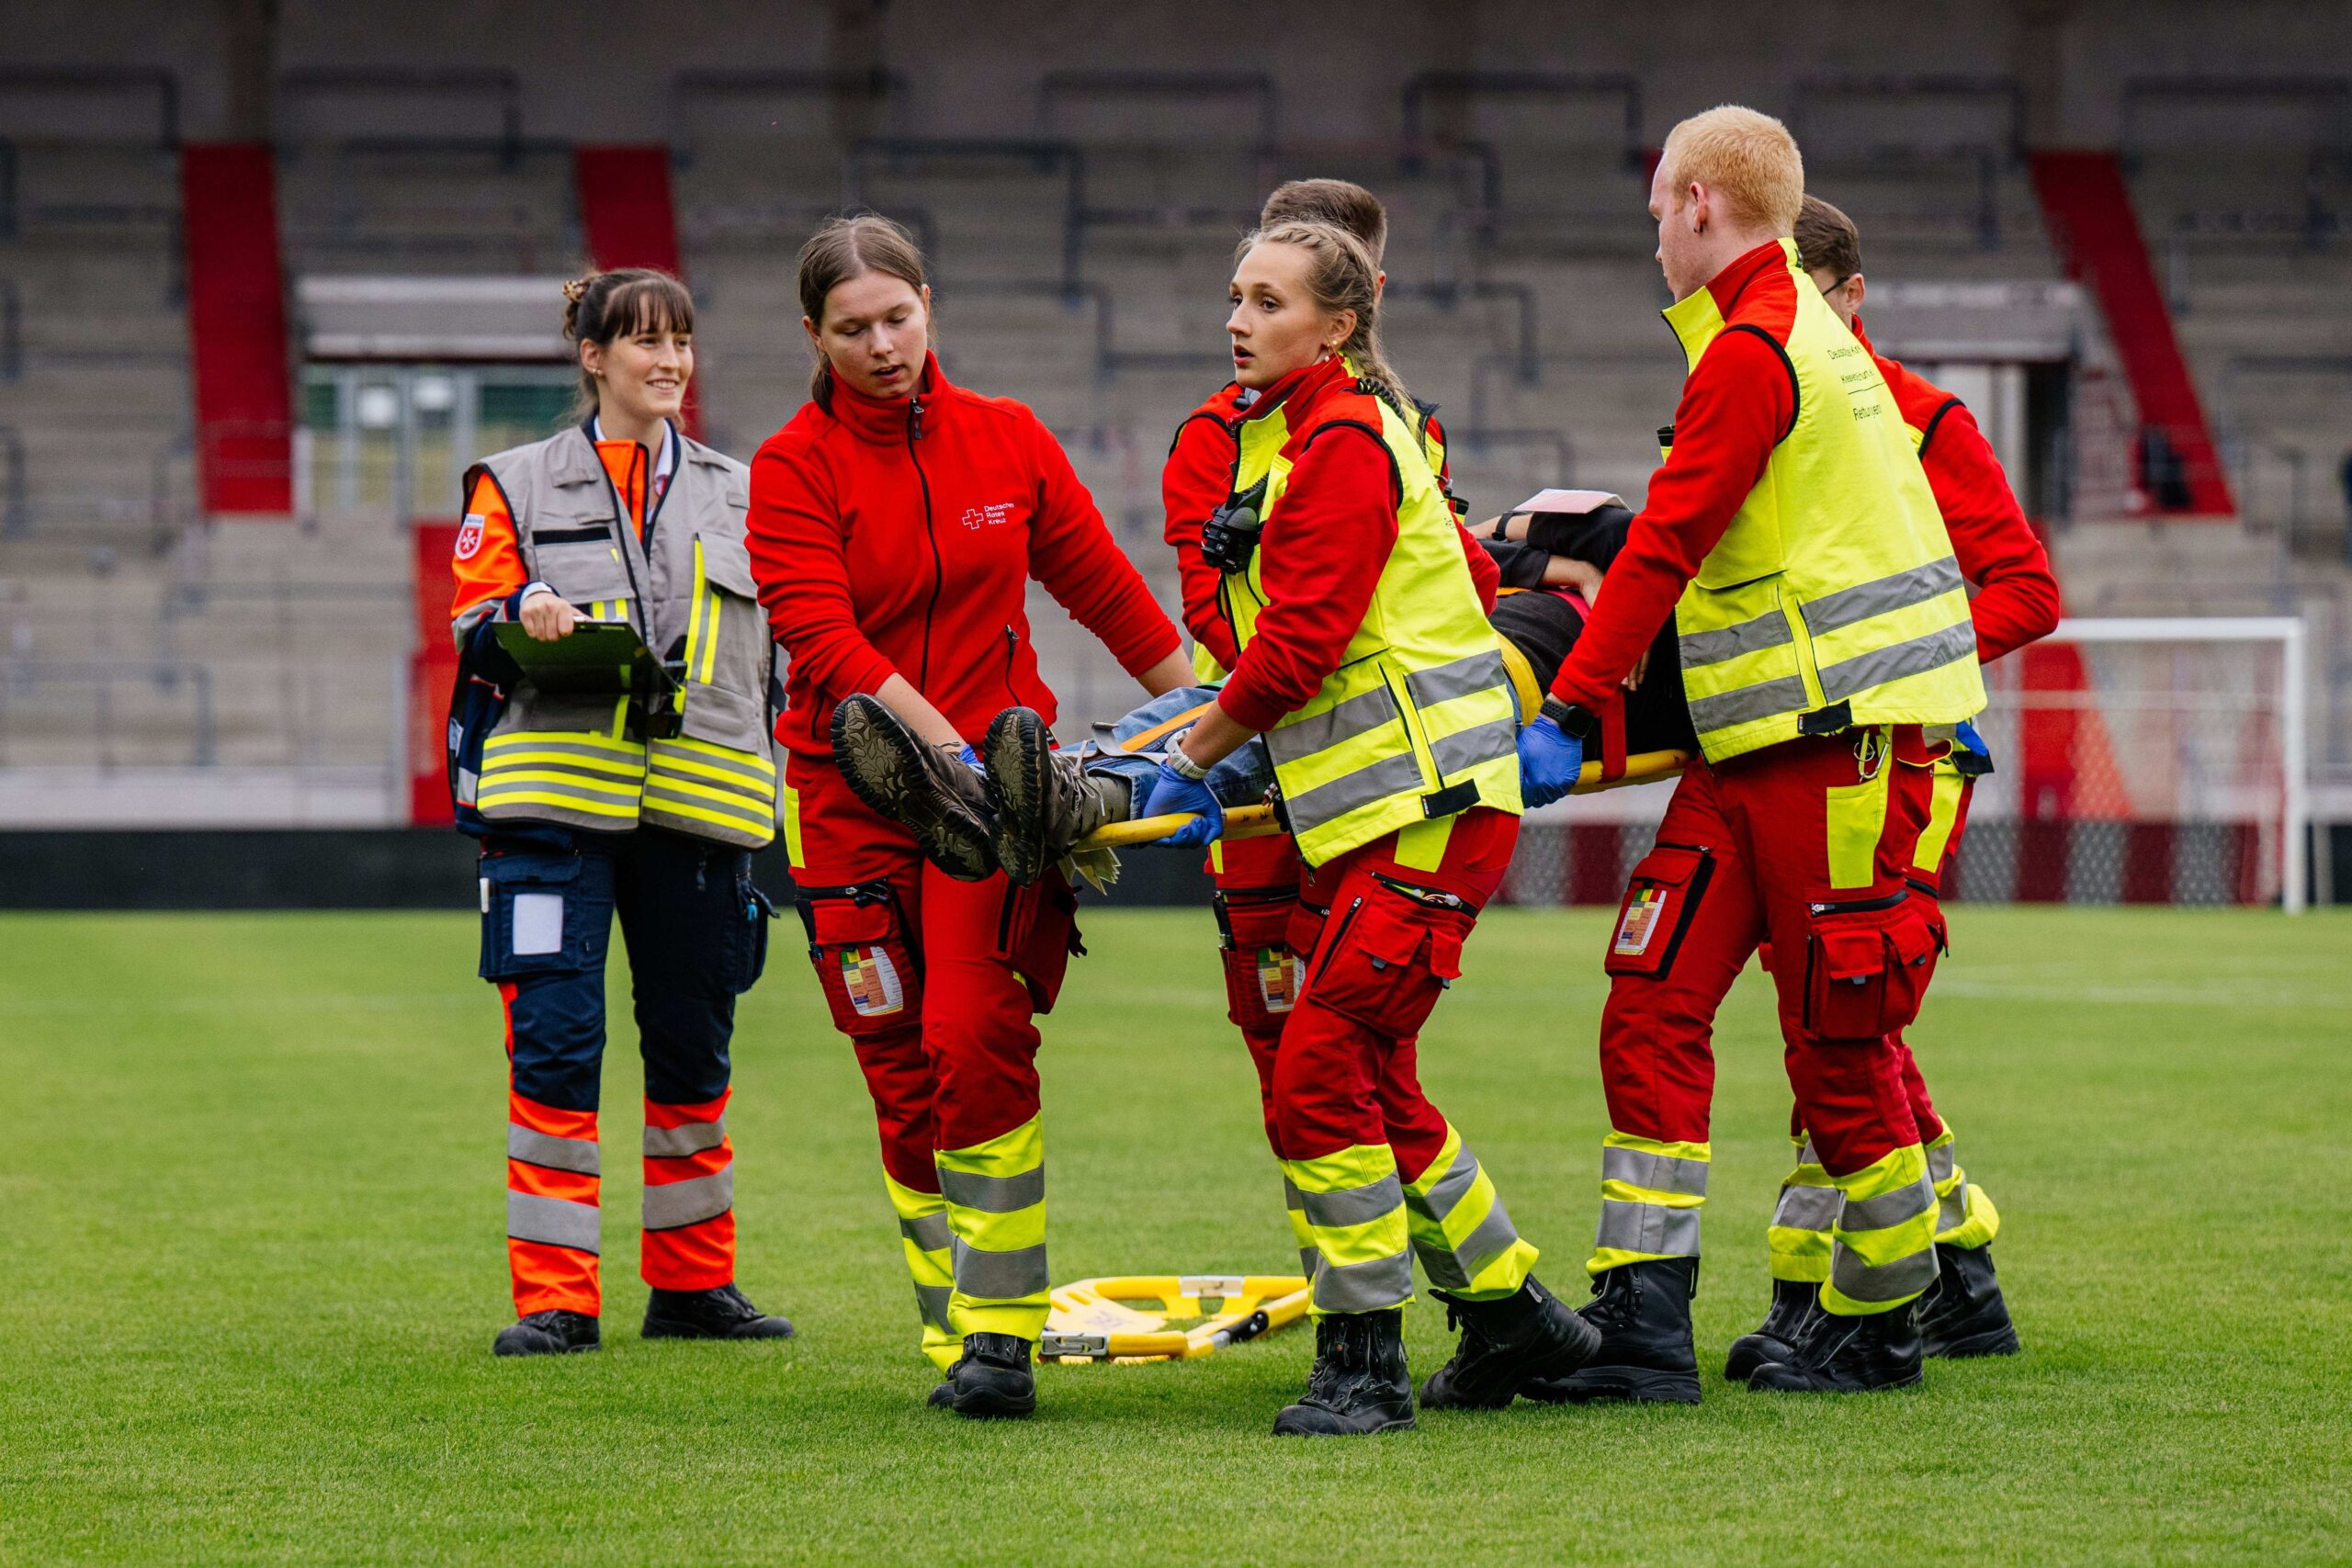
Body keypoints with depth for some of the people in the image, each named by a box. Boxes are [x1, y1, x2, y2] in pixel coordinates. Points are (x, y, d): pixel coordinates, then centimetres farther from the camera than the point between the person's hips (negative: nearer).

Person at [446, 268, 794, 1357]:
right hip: (557, 799, -3)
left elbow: (779, 648, 21)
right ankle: (554, 1298, -8)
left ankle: (693, 1282, 18)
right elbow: (473, 634, 5)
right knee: (553, 1043, -10)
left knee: (694, 1047, 6)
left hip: (698, 806, 3)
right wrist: (522, 614, -16)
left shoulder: (738, 494, 17)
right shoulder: (516, 486, 9)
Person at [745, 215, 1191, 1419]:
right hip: (852, 785, 0)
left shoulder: (1007, 440, 6)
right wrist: (945, 744, -28)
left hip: (996, 767, 0)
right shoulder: (793, 466, -3)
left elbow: (1101, 586, 16)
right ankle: (952, 1333, 10)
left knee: (976, 1038, -17)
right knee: (905, 1078, 1)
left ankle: (998, 1333, -14)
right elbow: (822, 638, -16)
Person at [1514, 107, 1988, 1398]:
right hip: (1755, 744, 10)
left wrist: (1568, 713, -15)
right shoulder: (1799, 328, 19)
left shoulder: (1752, 350, -13)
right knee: (1651, 1005, 0)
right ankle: (1643, 1327, -4)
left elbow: (1667, 544, -16)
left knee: (1837, 1042, 0)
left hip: (1843, 735, -10)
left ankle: (1881, 1326, 13)